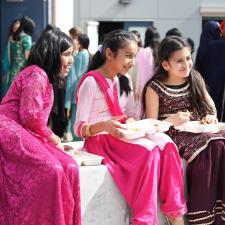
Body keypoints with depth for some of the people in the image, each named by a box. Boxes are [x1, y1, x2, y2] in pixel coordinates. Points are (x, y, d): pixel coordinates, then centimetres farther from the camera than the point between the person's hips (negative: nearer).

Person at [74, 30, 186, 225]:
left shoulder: (124, 82, 14)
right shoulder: (91, 82, -10)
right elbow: (79, 128, -14)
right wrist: (104, 125, -33)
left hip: (122, 136, 7)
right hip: (99, 140, -7)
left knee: (166, 144, -21)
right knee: (149, 151, -31)